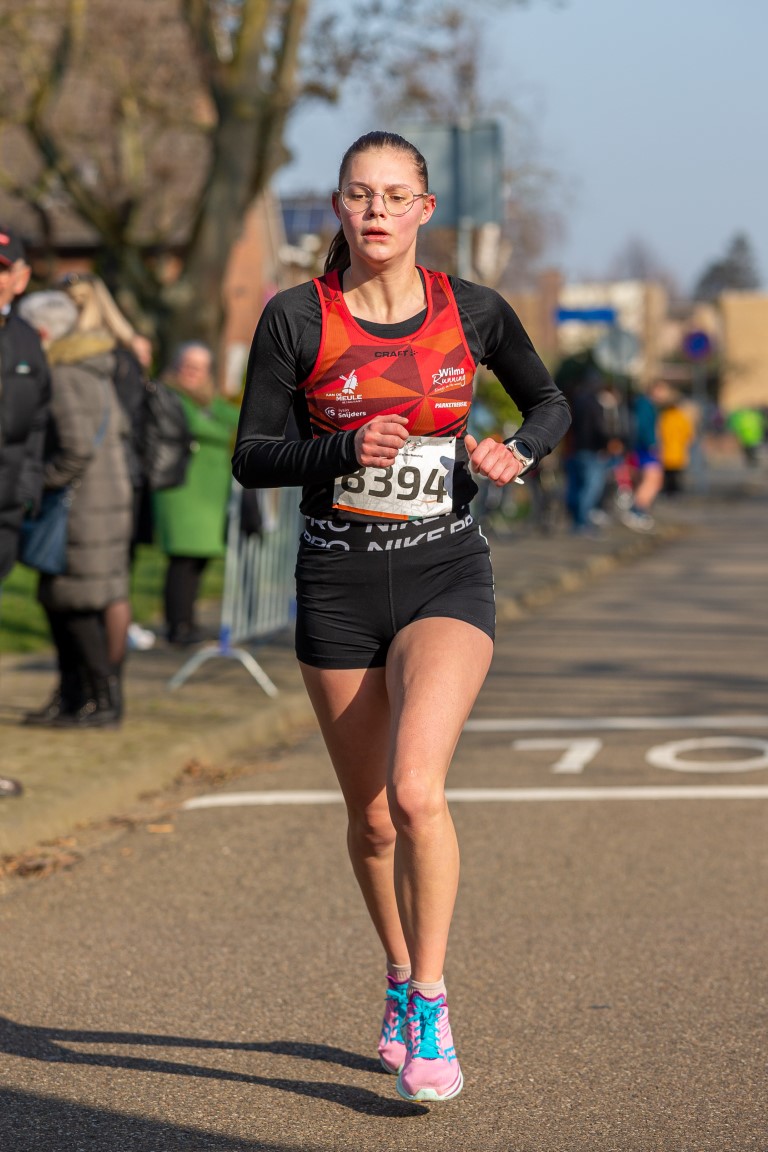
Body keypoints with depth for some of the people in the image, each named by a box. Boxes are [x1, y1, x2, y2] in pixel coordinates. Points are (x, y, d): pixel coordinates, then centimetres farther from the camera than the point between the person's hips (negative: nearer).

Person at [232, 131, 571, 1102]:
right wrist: (344, 450, -21)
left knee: (414, 789, -21)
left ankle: (429, 1016, -9)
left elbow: (549, 400, 16)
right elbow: (249, 457, -3)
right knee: (370, 814, 10)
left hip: (446, 579, -1)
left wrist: (519, 450, -6)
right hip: (339, 584, 1)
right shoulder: (297, 318, -4)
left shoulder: (472, 311, 0)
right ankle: (399, 981, 35)